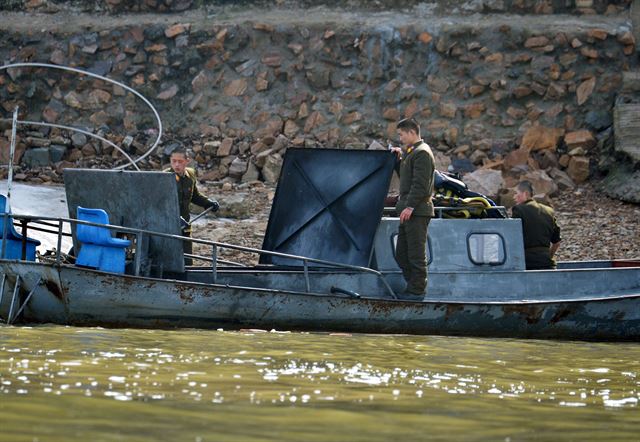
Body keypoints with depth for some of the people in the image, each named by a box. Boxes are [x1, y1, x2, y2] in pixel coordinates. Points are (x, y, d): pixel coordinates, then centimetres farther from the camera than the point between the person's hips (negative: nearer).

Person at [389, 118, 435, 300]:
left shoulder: (422, 153, -12)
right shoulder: (411, 152, 19)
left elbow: (420, 183, -19)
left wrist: (410, 206, -23)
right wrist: (400, 157, 19)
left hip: (417, 211, -10)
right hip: (409, 211, 10)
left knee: (416, 254, -6)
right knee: (401, 254, 12)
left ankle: (417, 290, -3)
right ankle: (412, 287, 17)